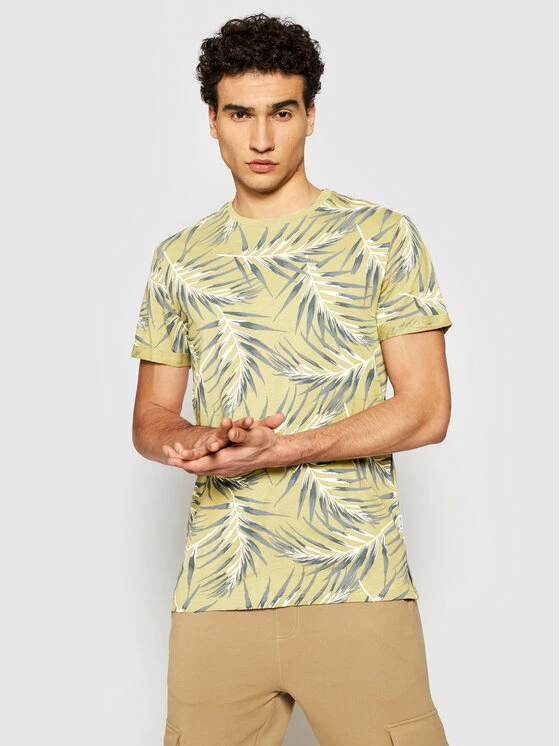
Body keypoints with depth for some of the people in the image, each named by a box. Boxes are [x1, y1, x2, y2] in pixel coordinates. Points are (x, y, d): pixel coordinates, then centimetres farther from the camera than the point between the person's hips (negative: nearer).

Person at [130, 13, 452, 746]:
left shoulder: (383, 237, 3)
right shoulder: (179, 258, 13)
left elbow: (426, 410, -3)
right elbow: (150, 418, 15)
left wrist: (275, 451, -14)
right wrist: (194, 441, -10)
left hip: (357, 584, -2)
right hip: (215, 594, 3)